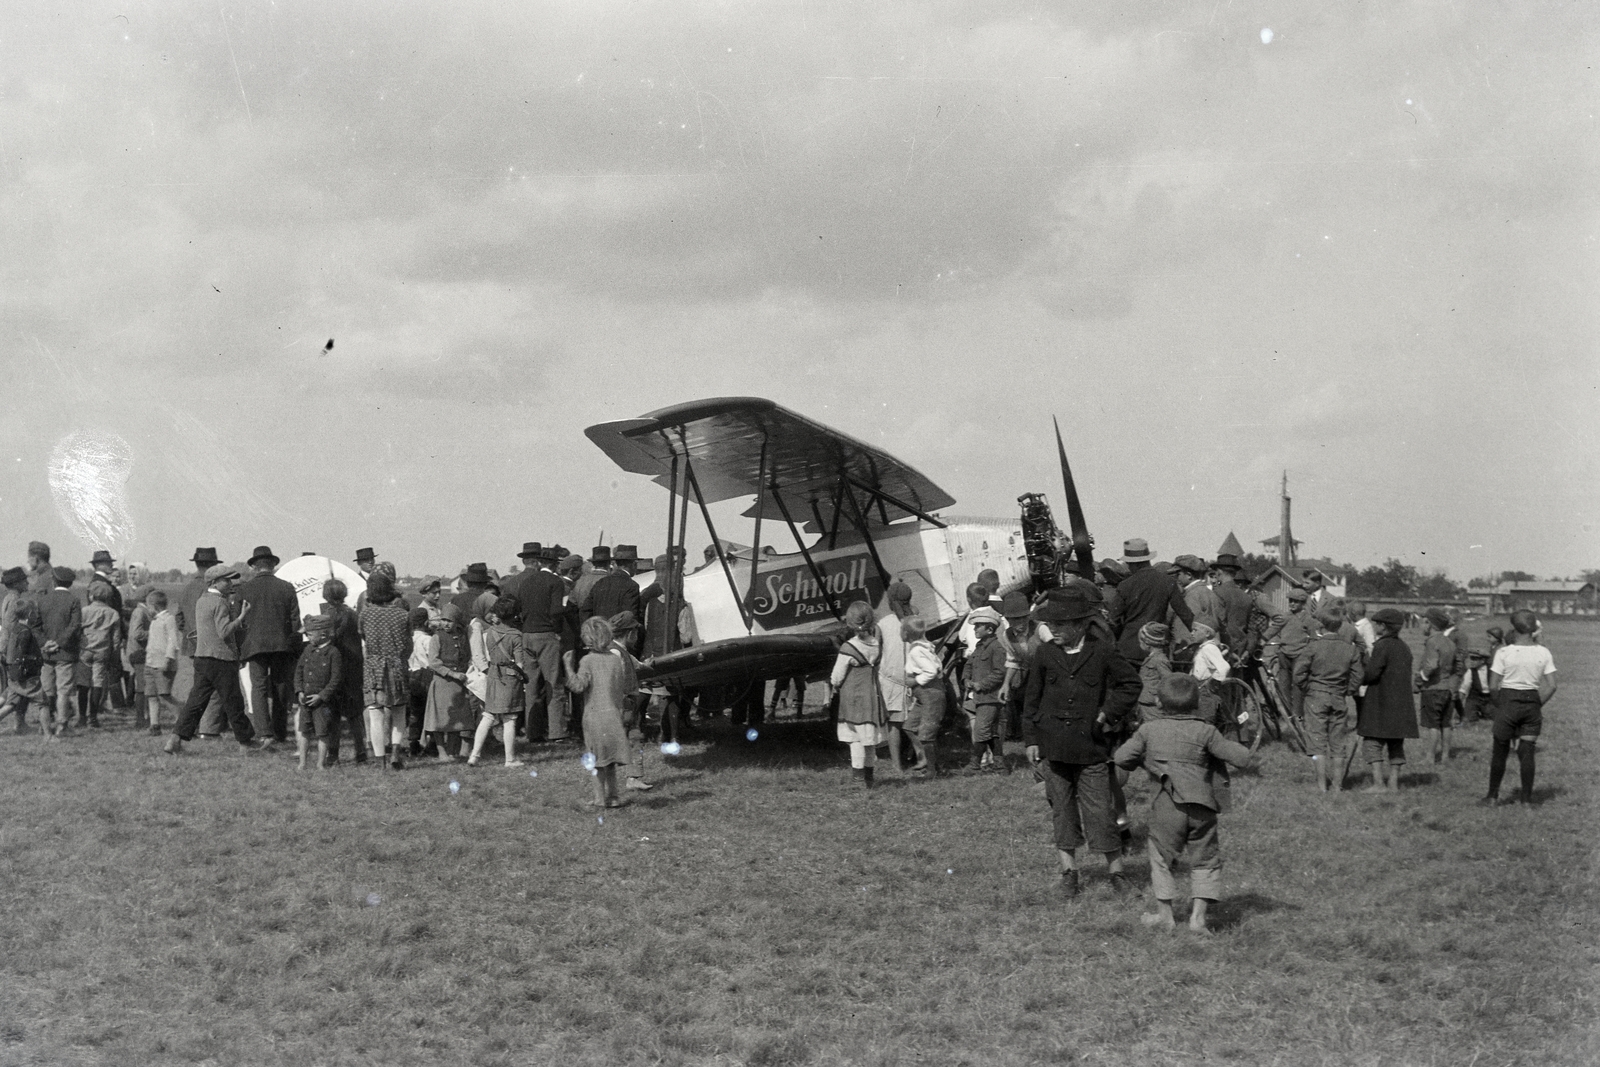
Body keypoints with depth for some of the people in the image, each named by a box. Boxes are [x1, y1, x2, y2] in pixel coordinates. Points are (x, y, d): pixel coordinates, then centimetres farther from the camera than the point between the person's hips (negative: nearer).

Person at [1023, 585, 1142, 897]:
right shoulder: (1045, 654, 3)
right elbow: (1032, 698, 10)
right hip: (1052, 746, 2)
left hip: (1090, 747, -2)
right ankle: (1068, 870, 16)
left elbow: (1131, 684, 8)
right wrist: (1030, 739, 6)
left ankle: (1116, 869, 10)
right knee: (1062, 808, 8)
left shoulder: (1103, 653, -3)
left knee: (1098, 810, -2)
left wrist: (1109, 714, 0)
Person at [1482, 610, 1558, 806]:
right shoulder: (1543, 653, -2)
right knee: (1527, 752, 9)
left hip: (1508, 701, -3)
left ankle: (1493, 795, 15)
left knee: (1500, 751, 9)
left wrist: (1498, 705, 2)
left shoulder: (1503, 652, -11)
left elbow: (1493, 686, -13)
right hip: (1532, 702, 3)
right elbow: (1551, 686, -4)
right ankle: (1526, 797, 11)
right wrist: (1538, 705, 6)